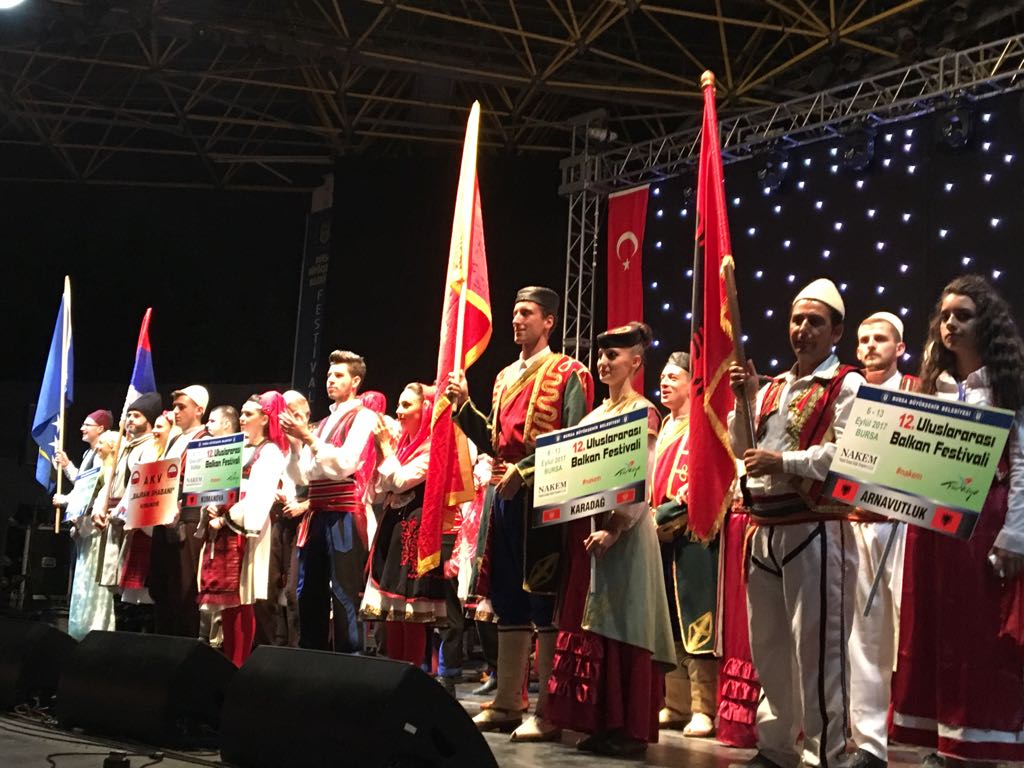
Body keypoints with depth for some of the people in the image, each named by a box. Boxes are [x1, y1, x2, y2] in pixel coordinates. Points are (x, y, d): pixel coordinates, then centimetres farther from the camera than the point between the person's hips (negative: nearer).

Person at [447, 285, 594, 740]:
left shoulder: (567, 374, -2)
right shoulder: (505, 378, 21)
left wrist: (525, 470, -19)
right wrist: (464, 406, 8)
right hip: (505, 497, 8)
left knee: (544, 604, -6)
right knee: (508, 602, 11)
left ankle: (547, 712, -3)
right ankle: (506, 703, 18)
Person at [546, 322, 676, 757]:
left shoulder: (643, 412, -5)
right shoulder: (595, 414, 17)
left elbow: (642, 481, -14)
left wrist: (615, 527, -22)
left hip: (624, 531, -8)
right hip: (588, 526, 8)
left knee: (621, 625, -6)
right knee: (590, 623, 7)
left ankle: (630, 728, -1)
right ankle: (601, 721, 13)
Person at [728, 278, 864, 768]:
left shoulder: (846, 385, -5)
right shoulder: (774, 388, 17)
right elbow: (741, 448, 15)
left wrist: (782, 461, -15)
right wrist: (745, 400, 3)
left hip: (814, 530, -8)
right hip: (766, 529, 8)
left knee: (816, 646, -5)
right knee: (768, 646, 13)